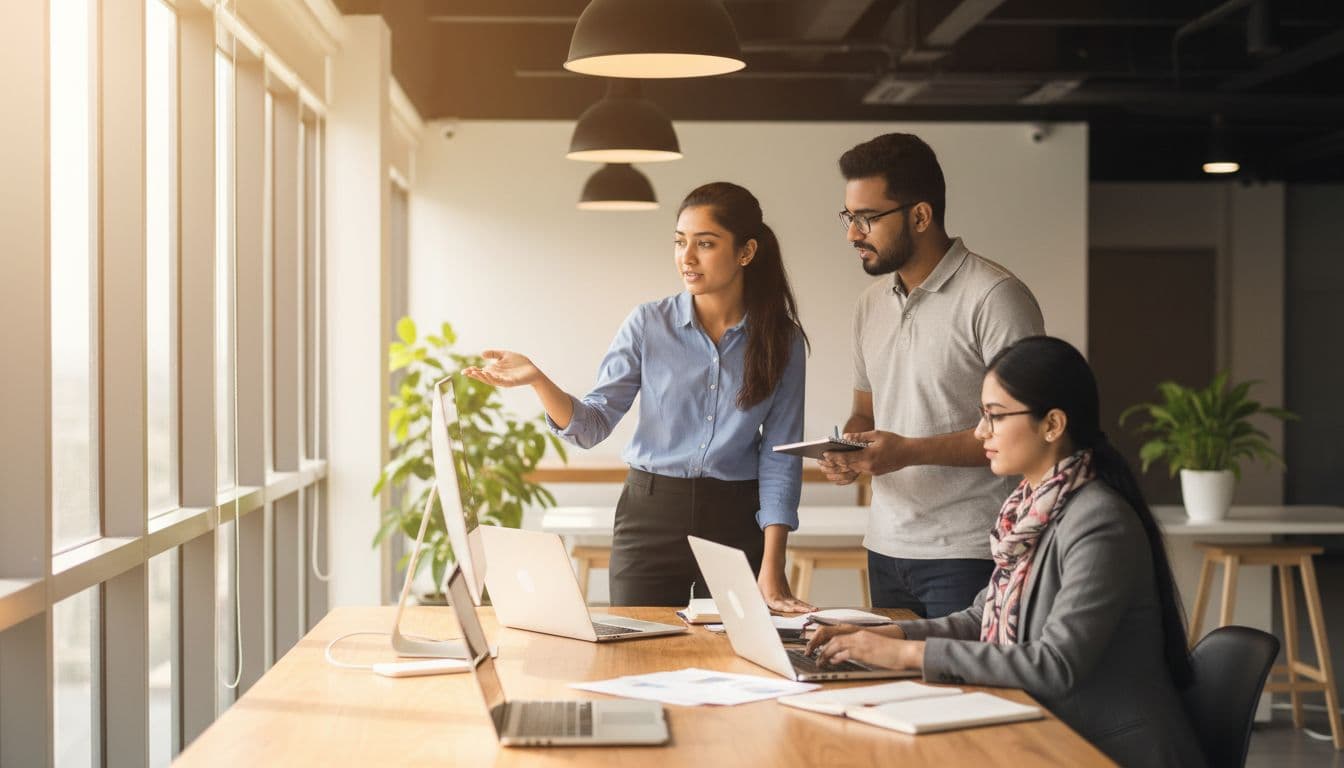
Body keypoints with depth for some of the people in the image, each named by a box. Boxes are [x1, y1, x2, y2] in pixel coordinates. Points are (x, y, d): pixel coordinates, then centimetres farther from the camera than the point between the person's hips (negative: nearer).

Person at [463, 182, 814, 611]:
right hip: (650, 515, 0)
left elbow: (780, 456, -4)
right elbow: (591, 426, -4)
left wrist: (772, 572, -11)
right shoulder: (649, 325, -3)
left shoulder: (782, 341, -3)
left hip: (737, 526, 0)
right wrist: (537, 381, -24)